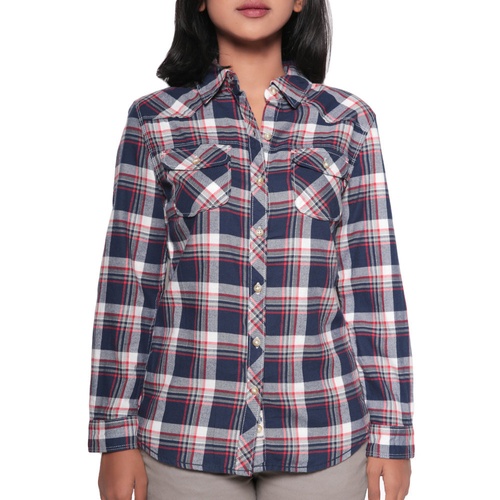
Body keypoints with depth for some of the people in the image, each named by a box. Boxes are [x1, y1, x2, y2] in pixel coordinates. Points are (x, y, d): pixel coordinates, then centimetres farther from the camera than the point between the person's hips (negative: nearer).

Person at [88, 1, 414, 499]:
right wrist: (117, 433, -1)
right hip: (186, 432, 0)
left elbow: (373, 281, 2)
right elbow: (127, 280, 0)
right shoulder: (155, 121, 1)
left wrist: (391, 430, 1)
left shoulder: (348, 122, 2)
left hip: (322, 432, 1)